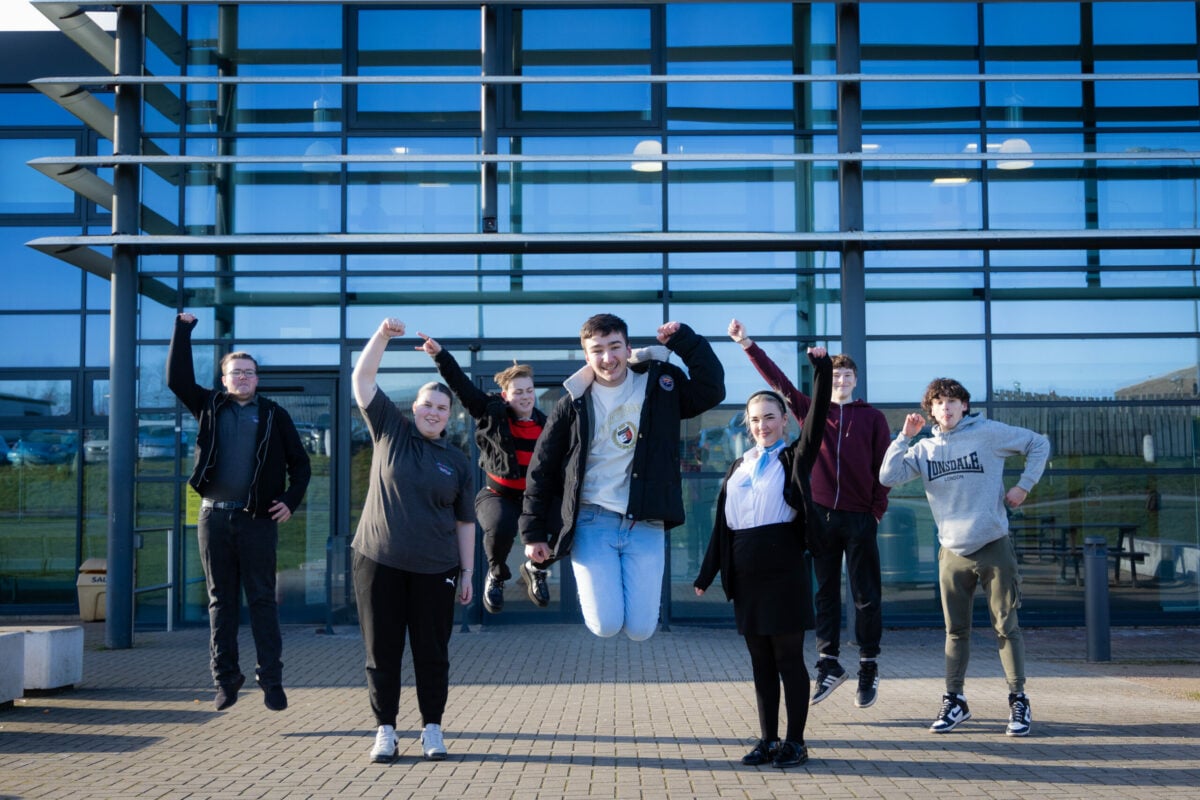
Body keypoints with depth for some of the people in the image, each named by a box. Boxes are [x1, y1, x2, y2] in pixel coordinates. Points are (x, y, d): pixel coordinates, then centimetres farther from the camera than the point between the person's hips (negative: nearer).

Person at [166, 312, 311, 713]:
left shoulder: (273, 414, 7)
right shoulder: (210, 406, 12)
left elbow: (300, 462, 8)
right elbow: (177, 379, 2)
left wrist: (292, 500, -5)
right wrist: (183, 330, 0)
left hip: (258, 519, -2)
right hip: (214, 516, 2)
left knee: (262, 600, 0)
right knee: (221, 601, 7)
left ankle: (271, 678, 2)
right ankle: (225, 677, 13)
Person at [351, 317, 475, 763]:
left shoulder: (457, 462, 9)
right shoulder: (390, 431, 6)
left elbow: (465, 522, 11)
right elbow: (362, 378, -1)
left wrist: (467, 571, 6)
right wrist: (383, 335, -12)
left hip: (434, 570, 1)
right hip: (378, 562, -1)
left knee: (432, 652, 5)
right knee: (382, 651, 4)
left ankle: (432, 729, 16)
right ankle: (385, 731, 13)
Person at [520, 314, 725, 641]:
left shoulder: (660, 384, 3)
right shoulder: (574, 403, -2)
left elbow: (712, 390, -8)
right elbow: (541, 469, 2)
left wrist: (685, 340, -12)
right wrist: (533, 533, 1)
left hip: (645, 525, 1)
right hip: (592, 522, -1)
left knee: (640, 629, -3)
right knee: (605, 625, -9)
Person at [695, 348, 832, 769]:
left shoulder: (794, 460, 1)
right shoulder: (737, 469, 13)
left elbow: (816, 419, -14)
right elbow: (721, 526, 13)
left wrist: (821, 369, -23)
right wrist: (706, 575, 12)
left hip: (784, 573, -5)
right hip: (746, 576, 5)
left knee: (788, 658, 1)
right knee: (760, 661, 10)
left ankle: (795, 741, 9)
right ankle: (767, 740, 18)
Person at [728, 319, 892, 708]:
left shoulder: (873, 418, 5)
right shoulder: (813, 410, 9)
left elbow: (884, 468, 4)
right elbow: (778, 380, 2)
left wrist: (878, 509, -5)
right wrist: (747, 345, -5)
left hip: (860, 518, -2)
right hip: (821, 515, 2)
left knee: (866, 595, 3)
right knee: (825, 593, 6)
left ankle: (869, 668, 13)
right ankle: (829, 664, 12)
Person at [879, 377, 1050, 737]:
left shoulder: (989, 433, -3)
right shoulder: (924, 449, 6)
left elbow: (1039, 444, 4)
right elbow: (888, 477, -4)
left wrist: (1024, 485, -3)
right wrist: (905, 436, -7)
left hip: (993, 548, -3)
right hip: (952, 553, 3)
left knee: (1006, 627, 1)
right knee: (956, 631, 10)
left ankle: (1019, 702, 11)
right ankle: (954, 701, 19)